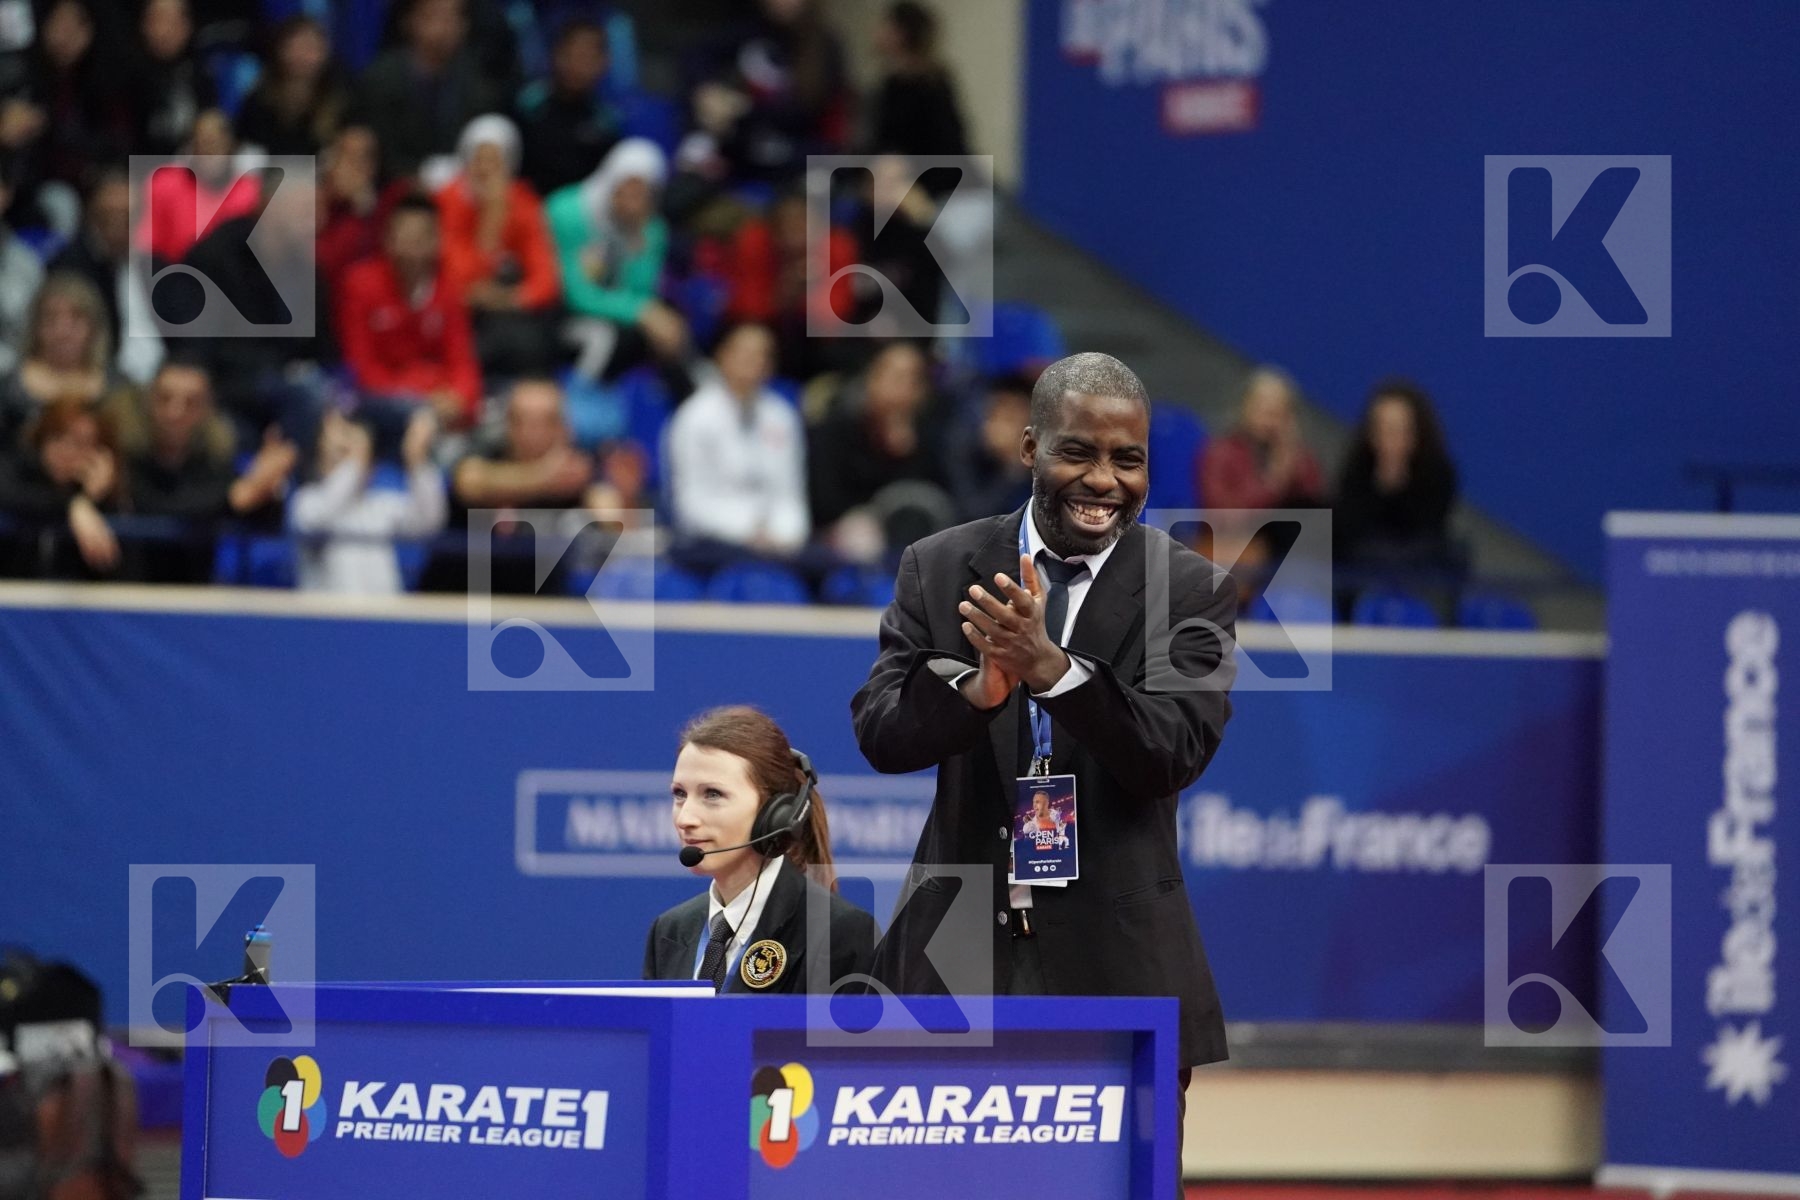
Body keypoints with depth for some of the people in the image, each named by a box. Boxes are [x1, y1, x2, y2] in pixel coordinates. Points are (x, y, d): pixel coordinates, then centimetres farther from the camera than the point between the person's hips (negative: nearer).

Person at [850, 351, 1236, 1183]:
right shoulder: (941, 569, 4)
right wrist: (980, 684, -25)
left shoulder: (1190, 591, -1)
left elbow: (1174, 757, -13)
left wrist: (1051, 668, -28)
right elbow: (879, 734, -3)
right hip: (959, 952, 1)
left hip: (1115, 962, -1)